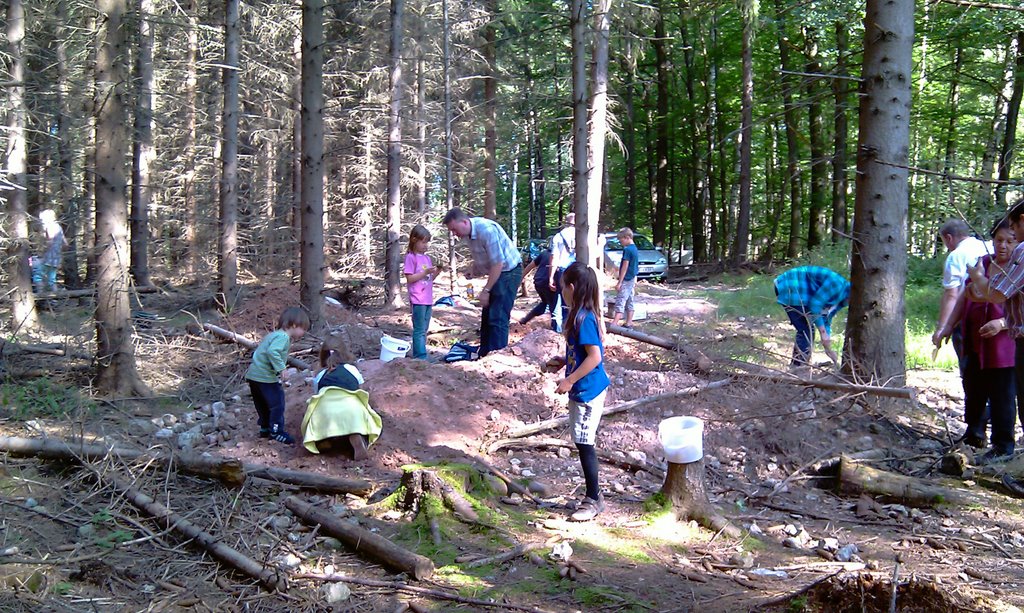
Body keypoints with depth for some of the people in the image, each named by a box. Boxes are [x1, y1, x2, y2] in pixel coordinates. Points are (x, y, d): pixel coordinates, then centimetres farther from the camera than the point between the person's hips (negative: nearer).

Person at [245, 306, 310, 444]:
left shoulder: (273, 335, 18)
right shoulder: (283, 337, -14)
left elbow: (257, 353, 25)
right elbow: (272, 352, -31)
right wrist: (281, 369, -29)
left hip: (253, 375, 10)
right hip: (265, 377, -10)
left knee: (263, 404, 21)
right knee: (277, 404, -1)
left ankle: (265, 429, 32)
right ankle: (276, 431, 4)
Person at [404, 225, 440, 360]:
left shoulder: (427, 258, 15)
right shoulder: (411, 257, -8)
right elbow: (409, 278, -13)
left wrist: (437, 271, 0)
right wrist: (425, 272, -20)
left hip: (428, 299, 8)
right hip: (418, 300, -8)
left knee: (424, 330, 11)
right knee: (419, 330, -7)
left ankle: (417, 355, 18)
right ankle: (421, 357, -7)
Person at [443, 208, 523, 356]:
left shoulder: (486, 230, -28)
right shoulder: (469, 232, 0)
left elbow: (498, 263, -27)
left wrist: (486, 290, -23)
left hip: (509, 271, -9)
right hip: (495, 273, 10)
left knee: (498, 317, -13)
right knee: (487, 316, 13)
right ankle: (484, 355, 21)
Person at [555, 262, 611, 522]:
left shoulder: (583, 318, -20)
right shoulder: (582, 315, 9)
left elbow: (594, 356, -25)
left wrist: (570, 380, -21)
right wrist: (560, 363, 23)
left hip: (587, 391, -10)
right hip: (582, 390, 10)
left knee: (584, 443, -3)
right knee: (584, 443, 15)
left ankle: (594, 500, 7)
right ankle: (594, 495, 24)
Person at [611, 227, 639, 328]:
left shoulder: (627, 250, -16)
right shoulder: (635, 249, 12)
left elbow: (625, 267, -19)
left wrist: (619, 282, -18)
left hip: (626, 279, -9)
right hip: (632, 279, 9)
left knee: (620, 301, -12)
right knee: (629, 302, 11)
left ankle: (615, 323, -17)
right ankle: (629, 323, 13)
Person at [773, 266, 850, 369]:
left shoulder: (840, 298, 9)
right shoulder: (837, 284, -21)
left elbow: (826, 318, 17)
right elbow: (814, 305, -23)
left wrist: (828, 349, 16)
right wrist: (823, 332, -18)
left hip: (795, 291, 10)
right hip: (789, 290, -10)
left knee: (808, 330, 14)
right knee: (806, 330, -9)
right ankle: (798, 366, -5)